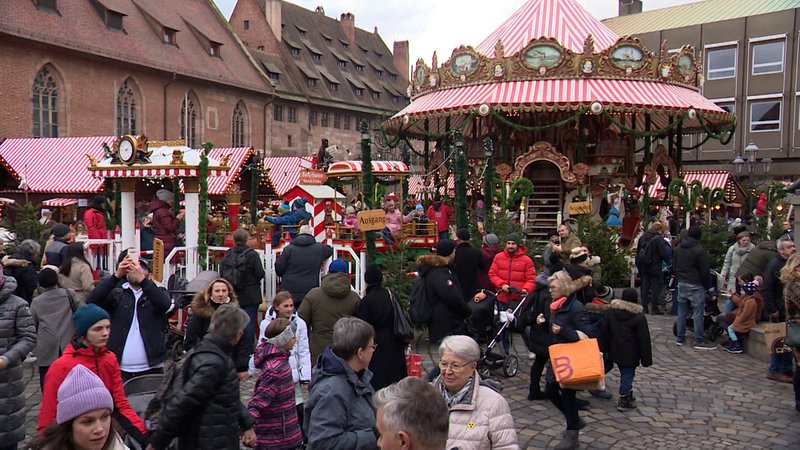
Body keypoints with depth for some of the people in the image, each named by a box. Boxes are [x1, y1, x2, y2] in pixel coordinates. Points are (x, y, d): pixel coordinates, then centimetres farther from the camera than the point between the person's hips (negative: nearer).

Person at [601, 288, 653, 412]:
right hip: (630, 354, -5)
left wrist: (609, 349, 17)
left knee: (625, 373, 20)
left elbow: (605, 331, 6)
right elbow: (644, 340, -12)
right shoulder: (639, 317, -15)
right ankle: (624, 401, 7)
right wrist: (646, 358, -5)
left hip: (616, 351, 5)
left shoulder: (611, 312, -2)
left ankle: (628, 396, 34)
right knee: (628, 374, 4)